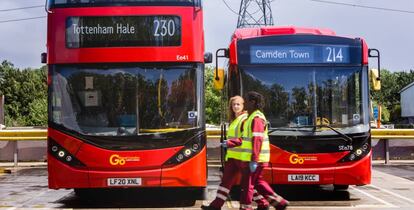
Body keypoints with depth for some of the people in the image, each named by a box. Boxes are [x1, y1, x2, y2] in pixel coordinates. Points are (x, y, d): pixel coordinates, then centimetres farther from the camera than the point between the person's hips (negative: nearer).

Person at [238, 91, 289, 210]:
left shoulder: (256, 118, -16)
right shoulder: (253, 117, 17)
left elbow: (257, 140, -23)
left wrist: (254, 160, -26)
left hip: (254, 159, -10)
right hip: (254, 158, 10)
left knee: (247, 184, -3)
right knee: (258, 181, 18)